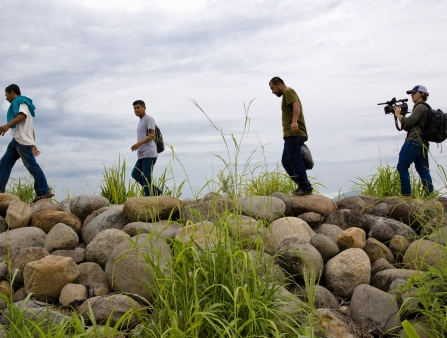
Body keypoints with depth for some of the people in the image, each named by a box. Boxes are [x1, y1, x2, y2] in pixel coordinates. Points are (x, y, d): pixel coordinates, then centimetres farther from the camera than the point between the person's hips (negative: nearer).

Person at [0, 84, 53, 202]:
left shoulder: (20, 102, 0)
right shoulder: (18, 104, 29)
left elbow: (23, 114, -23)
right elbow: (31, 128, 27)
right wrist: (33, 144, 25)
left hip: (23, 139, -10)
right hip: (17, 140, 10)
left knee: (31, 165, -12)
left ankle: (44, 192, -12)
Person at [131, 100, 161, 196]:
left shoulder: (148, 119, -3)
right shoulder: (141, 121, 24)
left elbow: (152, 135, -14)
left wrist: (139, 144, -22)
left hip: (149, 153, -9)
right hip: (142, 155, 9)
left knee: (146, 177, -10)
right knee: (135, 174, 6)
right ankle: (155, 190, 11)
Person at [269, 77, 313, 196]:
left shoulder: (288, 91, -3)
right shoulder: (286, 94, 27)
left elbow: (296, 105, -22)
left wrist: (294, 122, -36)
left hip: (294, 134, -11)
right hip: (291, 134, 11)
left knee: (295, 161, -8)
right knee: (286, 161, 12)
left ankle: (305, 188, -3)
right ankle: (302, 185, 15)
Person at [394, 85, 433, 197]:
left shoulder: (420, 107, -8)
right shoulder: (425, 108, 23)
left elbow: (409, 122, -16)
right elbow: (407, 127, 21)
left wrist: (398, 115, -2)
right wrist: (400, 115, 10)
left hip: (413, 143, -10)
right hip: (422, 144, 10)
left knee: (402, 167, -6)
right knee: (423, 170, 10)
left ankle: (406, 194, -8)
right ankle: (431, 194, 9)